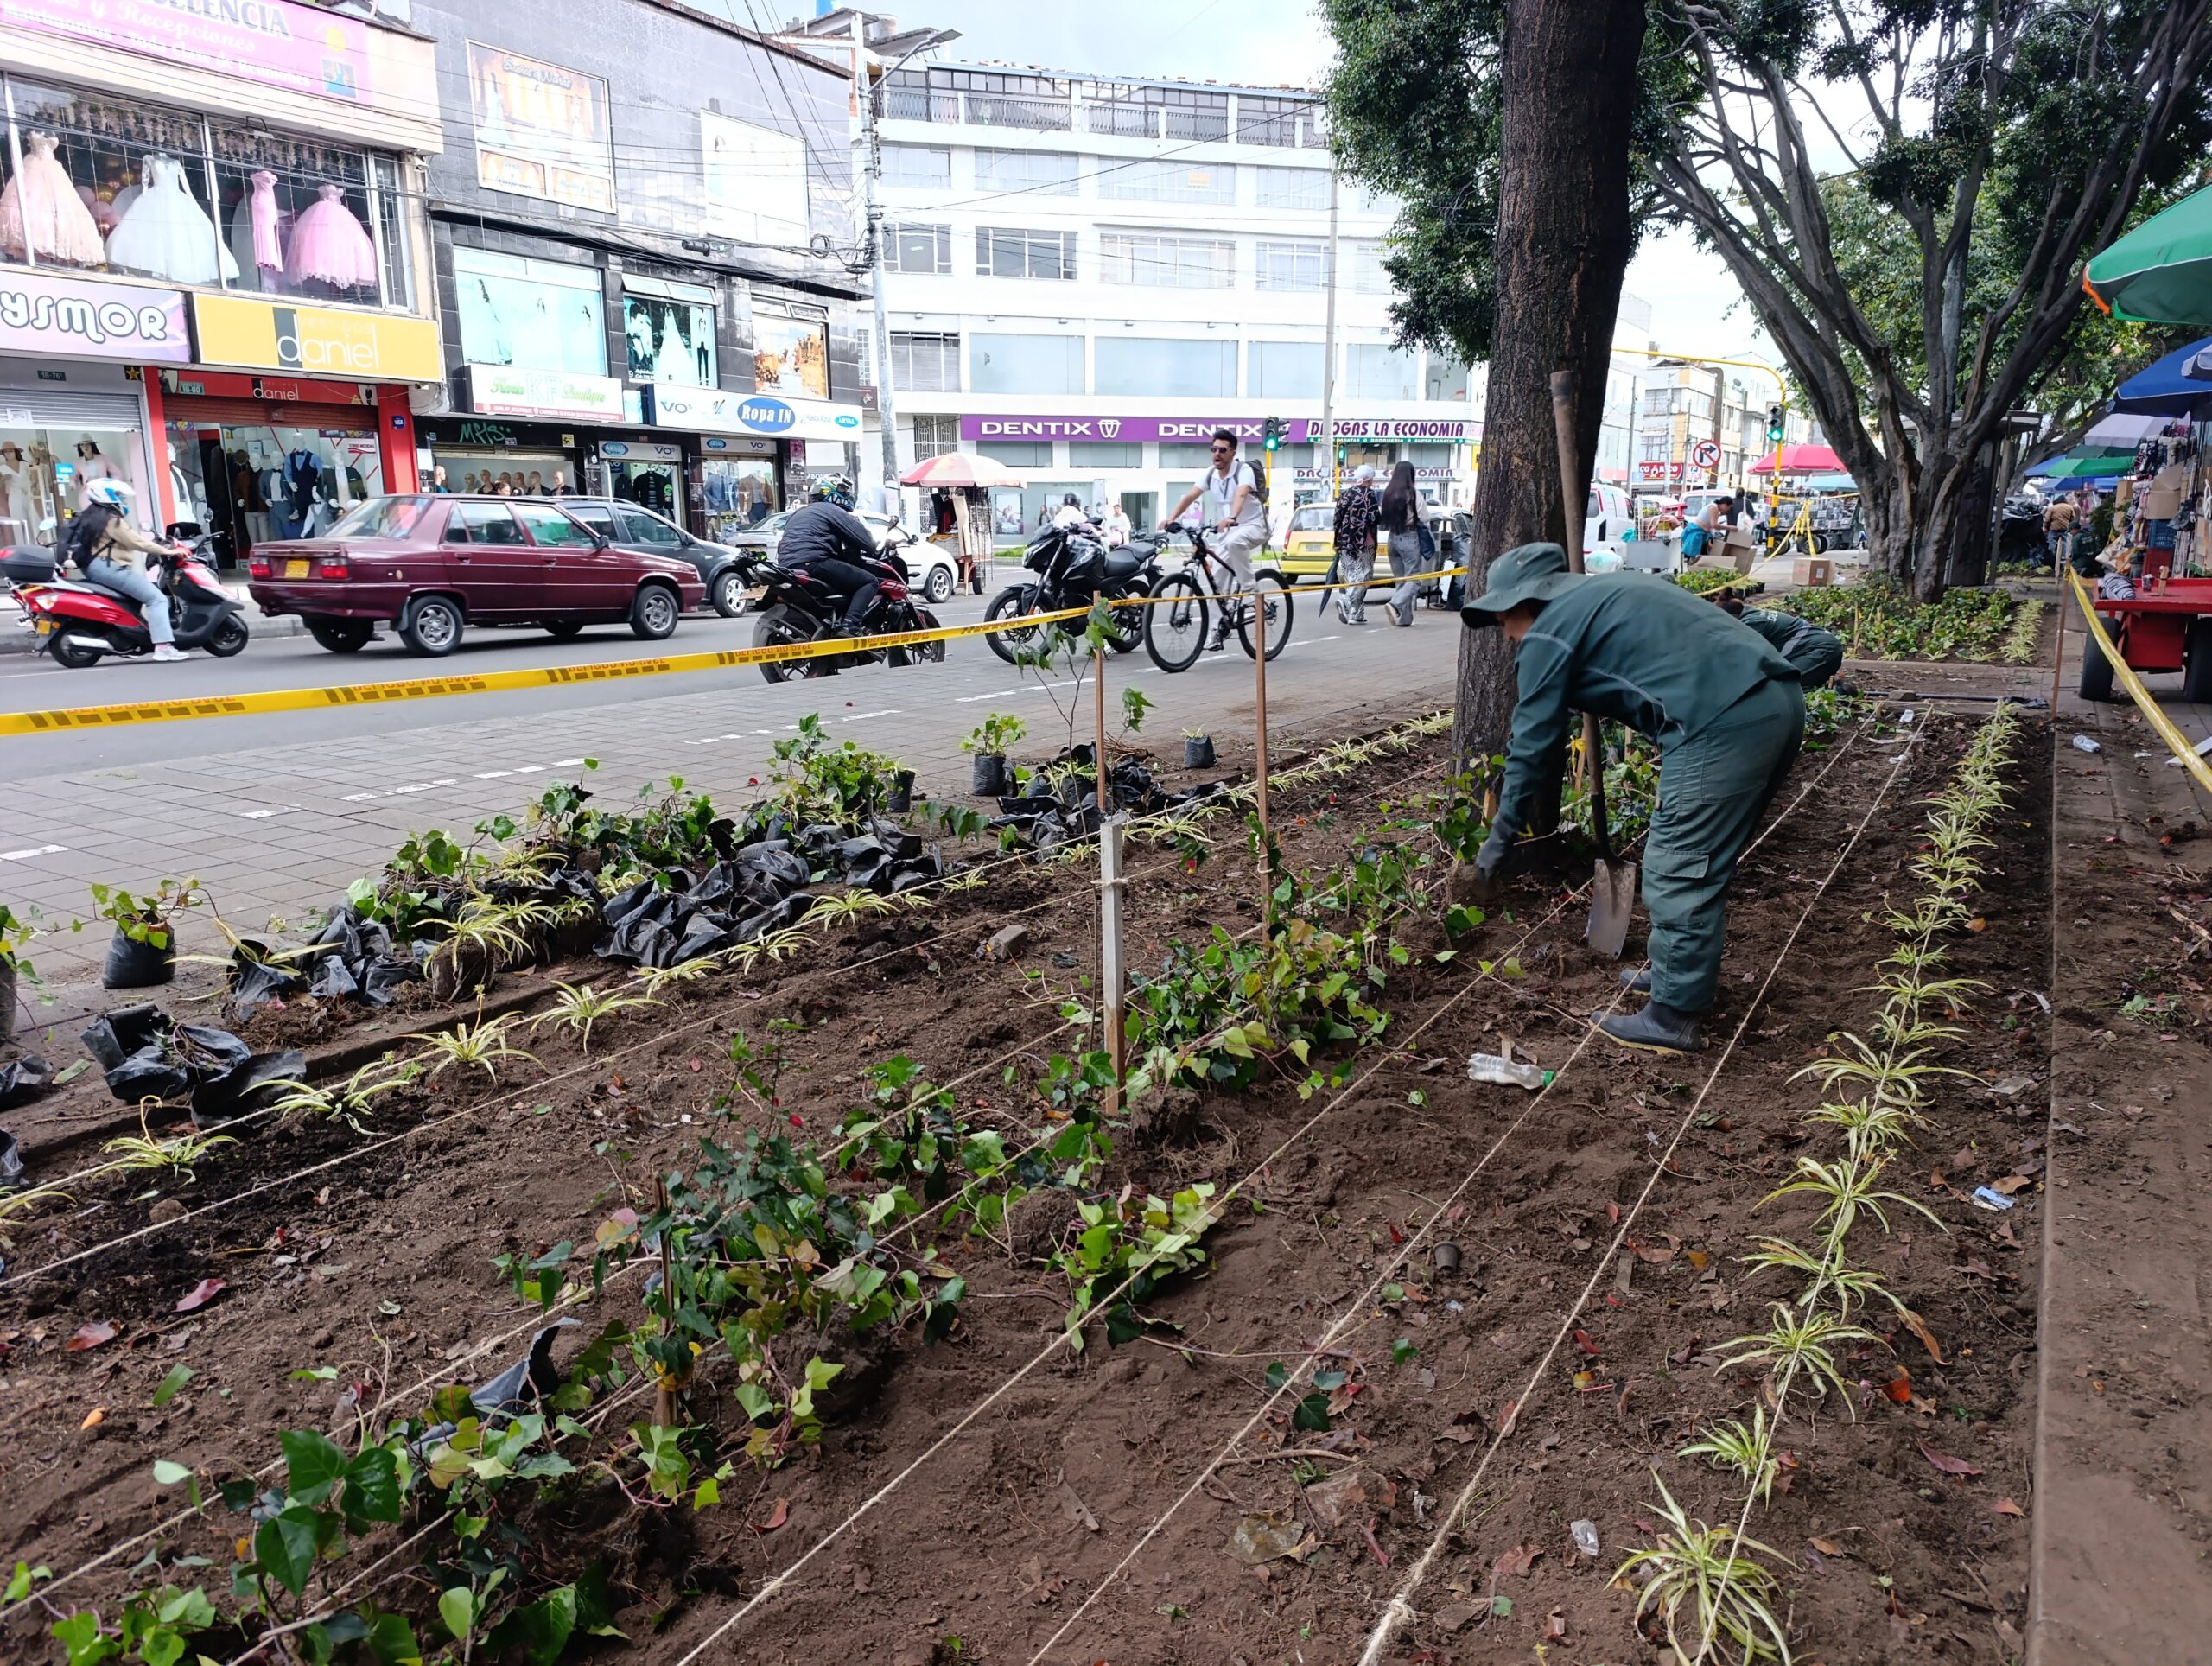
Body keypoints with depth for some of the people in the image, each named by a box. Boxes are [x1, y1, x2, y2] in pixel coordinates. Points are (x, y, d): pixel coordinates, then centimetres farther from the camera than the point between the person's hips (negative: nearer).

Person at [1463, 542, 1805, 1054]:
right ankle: (1679, 970, 35)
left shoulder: (1547, 634, 0)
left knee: (1679, 874, -1)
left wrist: (1501, 836, 11)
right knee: (1702, 862, 21)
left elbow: (1533, 744, 2)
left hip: (1723, 725, -10)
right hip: (1781, 700, 10)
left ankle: (1672, 1020, 6)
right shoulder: (1603, 591, 26)